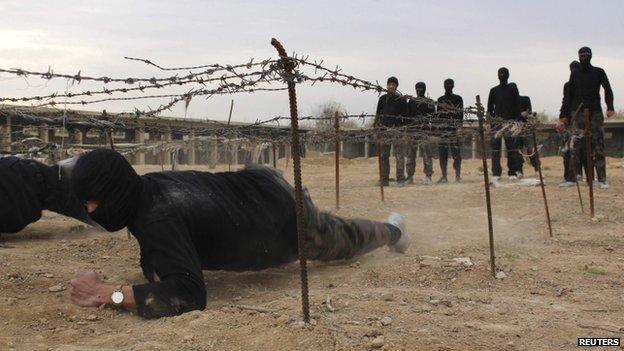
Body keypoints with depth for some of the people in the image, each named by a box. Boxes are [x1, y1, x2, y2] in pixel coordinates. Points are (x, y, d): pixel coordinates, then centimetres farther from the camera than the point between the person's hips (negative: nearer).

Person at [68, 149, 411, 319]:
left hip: (285, 214, -6)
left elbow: (189, 293, -46)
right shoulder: (145, 186, -13)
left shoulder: (157, 218, -38)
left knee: (344, 241, 24)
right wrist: (152, 268, -9)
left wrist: (109, 293, -44)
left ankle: (392, 230, 55)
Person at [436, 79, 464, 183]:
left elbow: (460, 114, -3)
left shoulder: (458, 99, 5)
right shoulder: (440, 99, 17)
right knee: (442, 154, 1)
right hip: (442, 129, 4)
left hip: (454, 129, -4)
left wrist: (459, 128, -14)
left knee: (456, 153, -9)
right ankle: (444, 176, 5)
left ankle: (458, 175, -3)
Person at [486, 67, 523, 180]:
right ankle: (496, 173, -5)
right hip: (497, 121, 1)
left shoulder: (513, 88, 9)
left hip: (510, 121, -1)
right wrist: (489, 122, 3)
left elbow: (517, 105, 5)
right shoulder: (494, 90, 13)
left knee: (512, 148, -2)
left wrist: (517, 121, -4)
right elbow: (490, 107, 12)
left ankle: (512, 172, 3)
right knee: (495, 148, -5)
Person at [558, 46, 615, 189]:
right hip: (578, 113, 2)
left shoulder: (599, 72, 7)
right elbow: (569, 96, 13)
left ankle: (602, 180, -10)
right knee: (583, 147, -4)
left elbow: (608, 91, 1)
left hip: (595, 113, -1)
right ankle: (589, 179, -3)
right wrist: (564, 116, 7)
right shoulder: (575, 74, 12)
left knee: (598, 146, -8)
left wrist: (610, 107, -16)